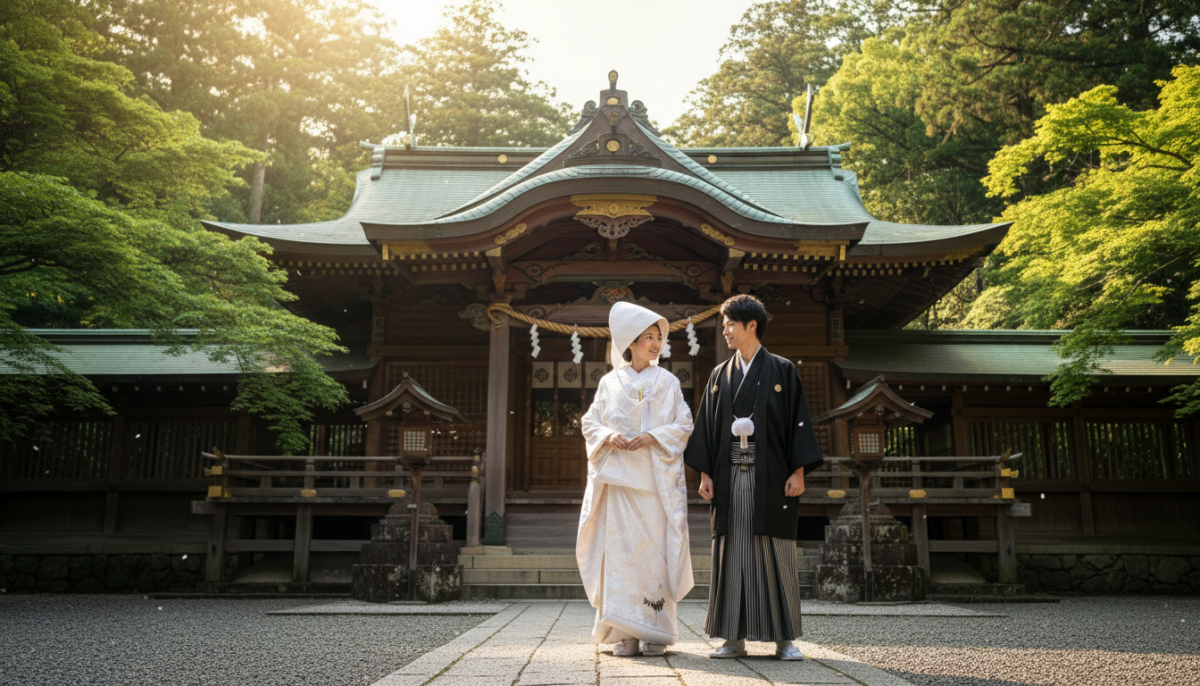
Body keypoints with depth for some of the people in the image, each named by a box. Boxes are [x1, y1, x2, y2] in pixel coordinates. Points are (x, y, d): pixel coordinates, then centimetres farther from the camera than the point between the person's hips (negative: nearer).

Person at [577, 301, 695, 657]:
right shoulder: (610, 383, 12)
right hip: (617, 475, 1)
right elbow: (590, 422, 12)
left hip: (656, 477, -1)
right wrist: (608, 436, -8)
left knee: (654, 547, -4)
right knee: (620, 547, -4)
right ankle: (625, 632, 2)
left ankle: (655, 631, 3)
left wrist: (653, 437, -10)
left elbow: (684, 425, 5)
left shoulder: (667, 382, 10)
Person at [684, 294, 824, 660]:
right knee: (732, 554, 3)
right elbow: (707, 426, 11)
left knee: (776, 554, -1)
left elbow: (798, 421, -1)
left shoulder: (782, 371, 3)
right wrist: (705, 474, 3)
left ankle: (784, 638, 8)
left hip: (770, 477, -3)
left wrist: (798, 472, -9)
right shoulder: (719, 376, 13)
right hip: (730, 477, 3)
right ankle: (735, 637, 9)